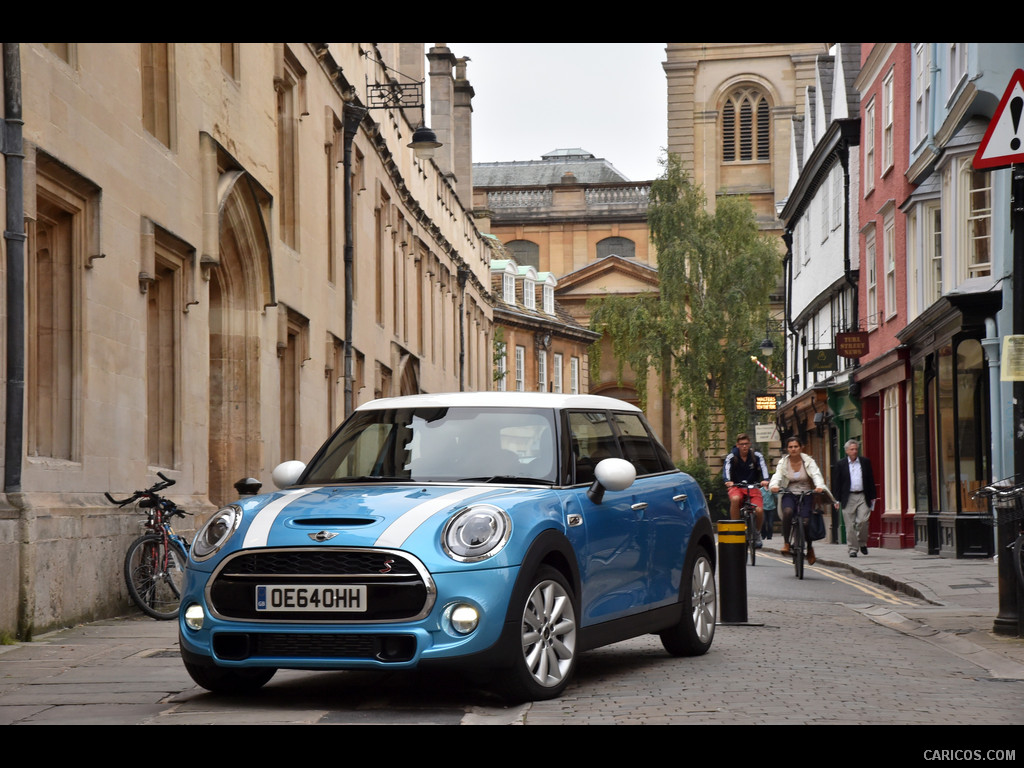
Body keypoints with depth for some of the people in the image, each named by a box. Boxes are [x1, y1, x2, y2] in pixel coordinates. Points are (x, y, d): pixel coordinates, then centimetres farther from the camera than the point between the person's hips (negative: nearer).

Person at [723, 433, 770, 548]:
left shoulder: (756, 455, -3)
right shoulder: (731, 457, -6)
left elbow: (763, 466, -18)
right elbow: (726, 469, -21)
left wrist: (765, 479, -40)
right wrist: (728, 481, -43)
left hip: (753, 487, 1)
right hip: (736, 487, -1)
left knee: (759, 510, -22)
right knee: (735, 499, -37)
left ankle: (757, 533, 9)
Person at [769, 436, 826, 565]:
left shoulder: (808, 461, -1)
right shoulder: (783, 462, 3)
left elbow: (816, 475, -16)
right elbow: (777, 475, -12)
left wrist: (820, 486, -38)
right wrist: (774, 486, -36)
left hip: (806, 495, 0)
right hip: (789, 495, 0)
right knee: (787, 511, -33)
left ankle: (810, 548, 15)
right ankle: (786, 542, -20)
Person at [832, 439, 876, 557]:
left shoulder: (865, 462, 9)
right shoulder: (840, 464, 5)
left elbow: (870, 480, 11)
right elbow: (836, 482, 5)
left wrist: (872, 497, 7)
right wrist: (837, 499, 0)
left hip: (863, 497, 0)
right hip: (848, 498, 0)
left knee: (863, 521, -12)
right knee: (850, 525, -1)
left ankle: (862, 543, 11)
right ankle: (852, 549, 4)